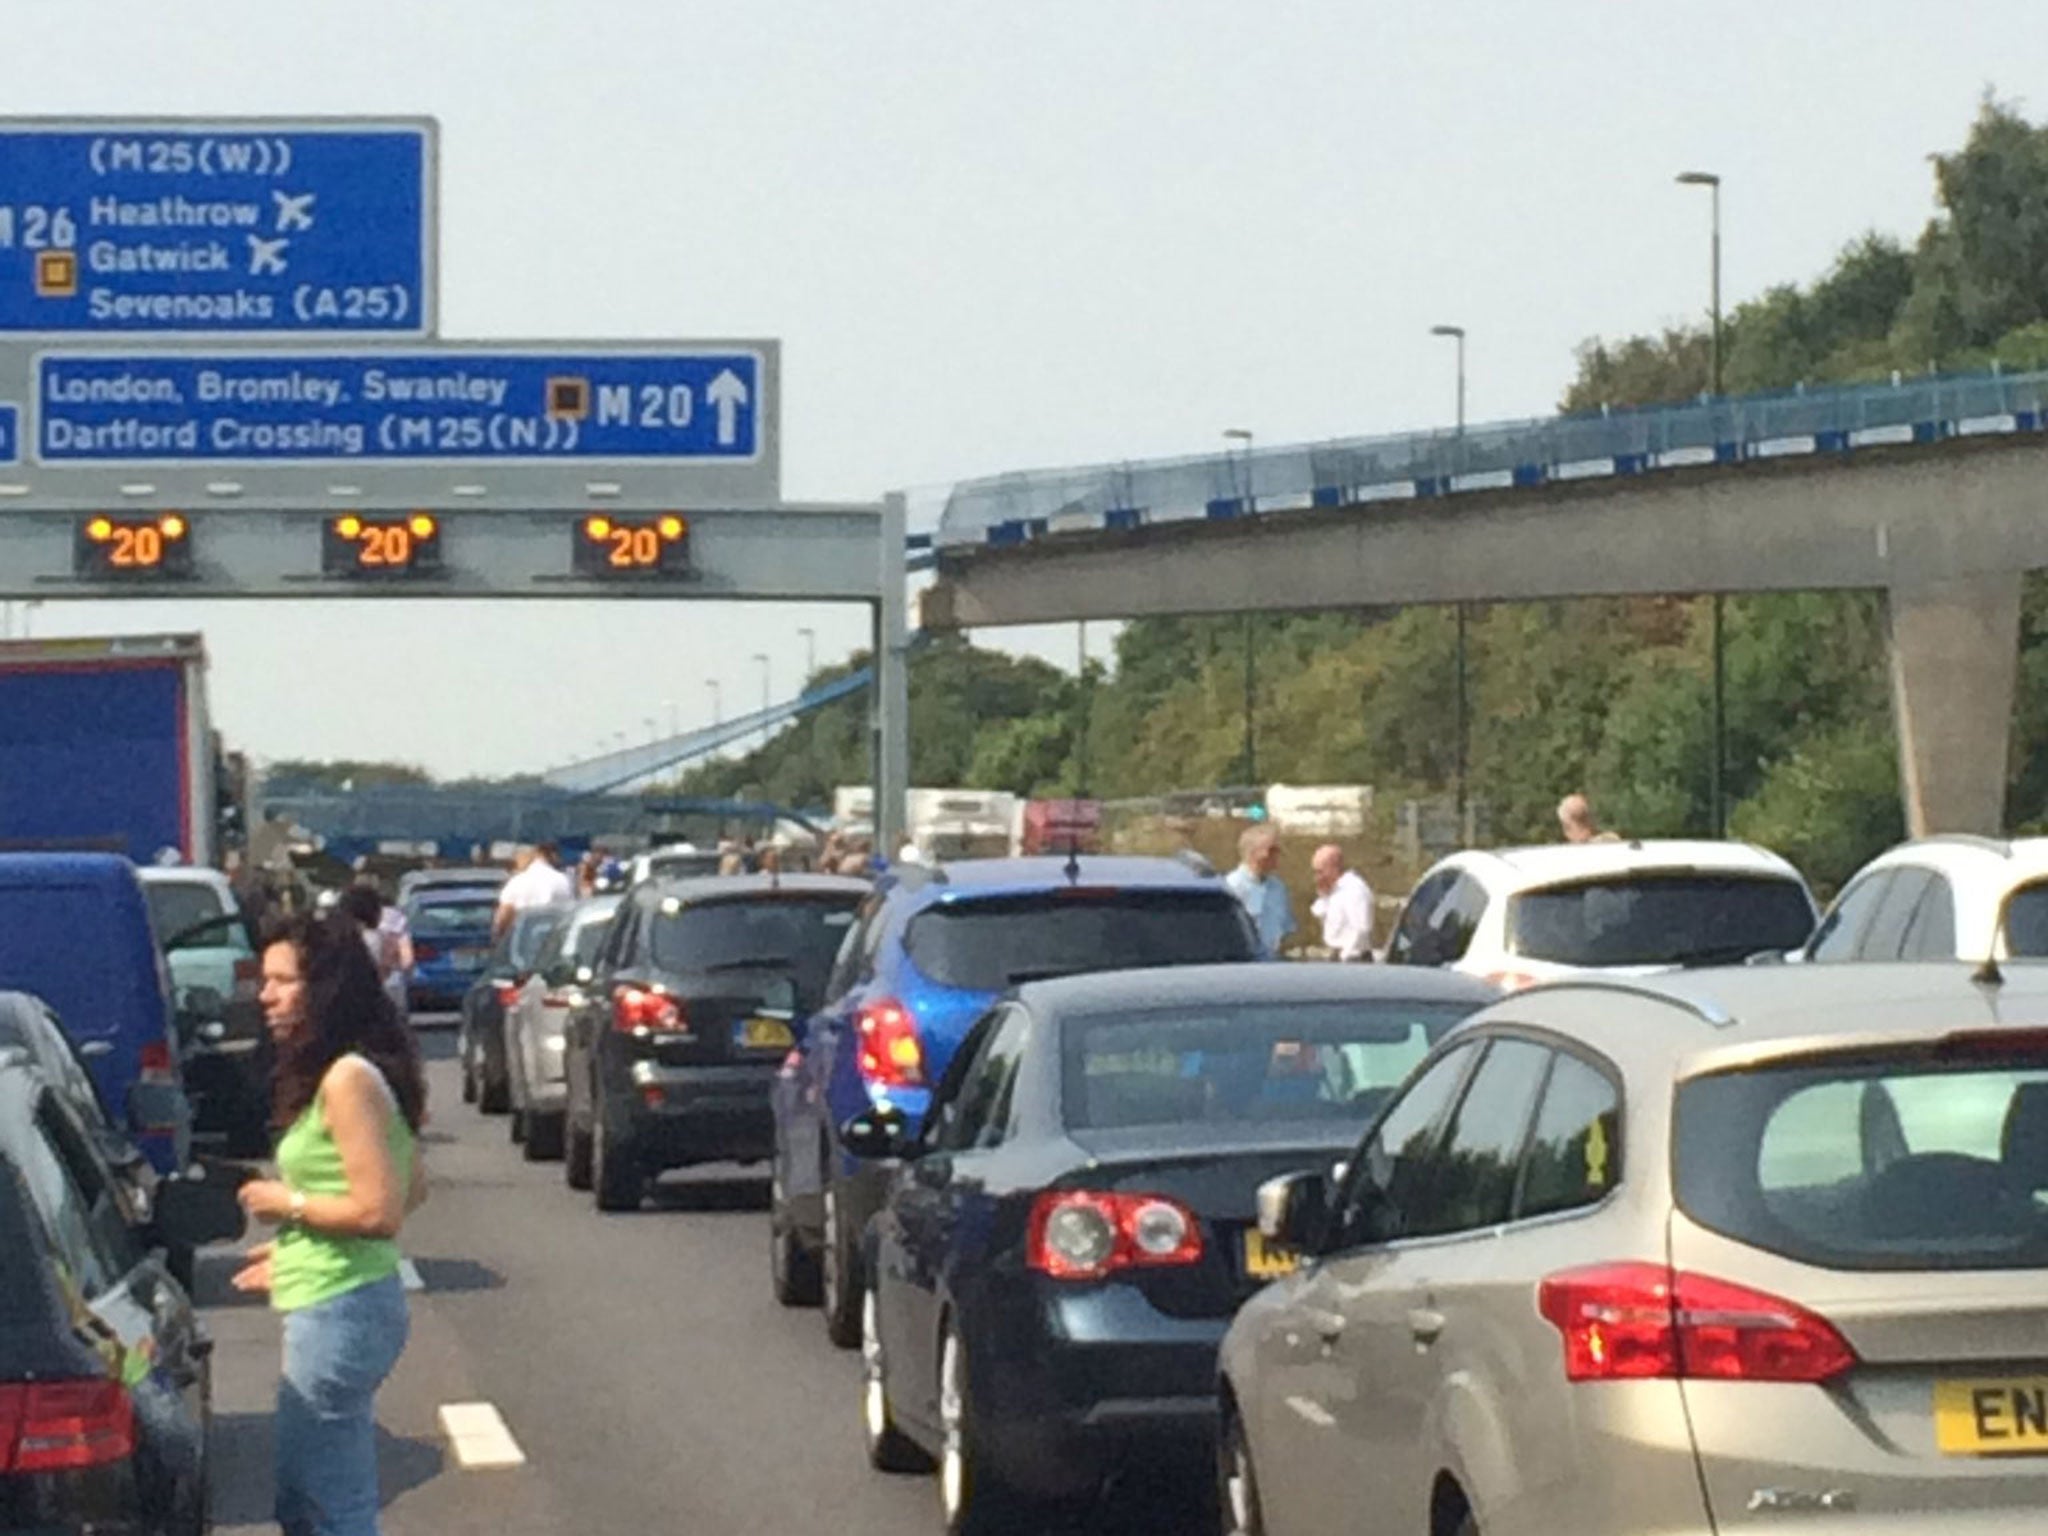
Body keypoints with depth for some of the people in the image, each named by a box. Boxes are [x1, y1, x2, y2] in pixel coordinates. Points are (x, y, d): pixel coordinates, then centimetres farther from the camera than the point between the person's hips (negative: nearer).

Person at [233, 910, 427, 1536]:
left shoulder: (347, 1079, -18)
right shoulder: (368, 1070, 11)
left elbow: (379, 1212, -24)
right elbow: (411, 1190, 19)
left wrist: (287, 1204, -11)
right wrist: (297, 1248, 19)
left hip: (338, 1314, -11)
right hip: (335, 1304, 11)